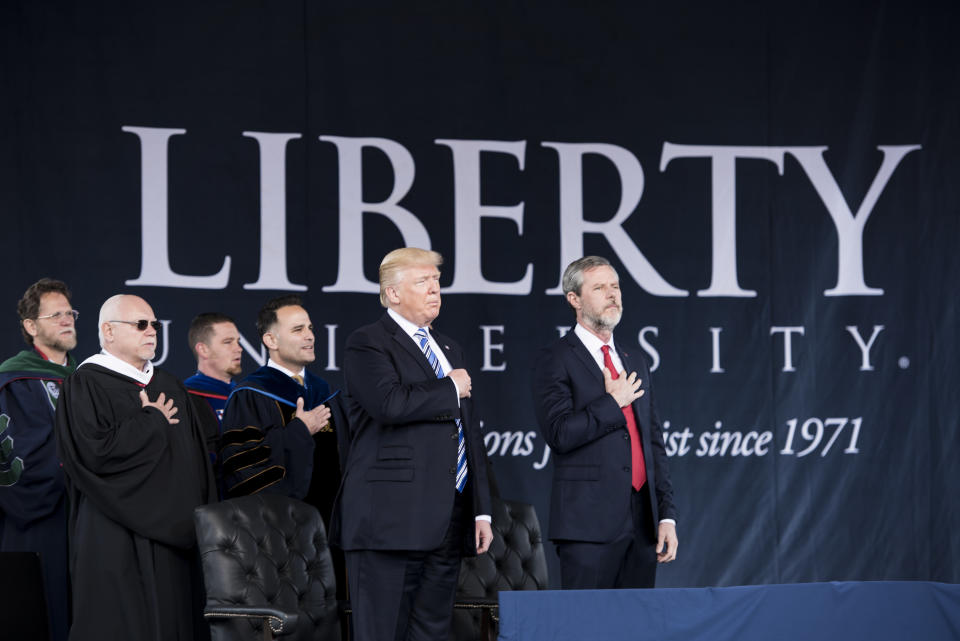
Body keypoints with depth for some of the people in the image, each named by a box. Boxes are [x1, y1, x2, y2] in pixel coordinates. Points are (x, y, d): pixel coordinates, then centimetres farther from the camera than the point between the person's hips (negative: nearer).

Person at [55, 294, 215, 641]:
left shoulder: (170, 387, 17)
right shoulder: (85, 385, -6)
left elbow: (198, 460, 17)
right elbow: (95, 451, -21)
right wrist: (152, 421, -9)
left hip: (173, 534, 7)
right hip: (116, 545, -7)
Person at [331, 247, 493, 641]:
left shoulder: (450, 350, 23)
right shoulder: (367, 345, -2)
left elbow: (470, 435, 24)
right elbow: (391, 404, -22)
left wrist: (482, 510, 17)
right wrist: (451, 390, -6)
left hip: (447, 521, 8)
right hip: (392, 520, -7)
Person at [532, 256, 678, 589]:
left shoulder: (635, 362, 20)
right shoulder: (556, 360, -1)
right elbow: (559, 433, -16)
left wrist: (667, 516, 12)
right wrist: (613, 403, -7)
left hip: (642, 522, 6)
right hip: (590, 523, -6)